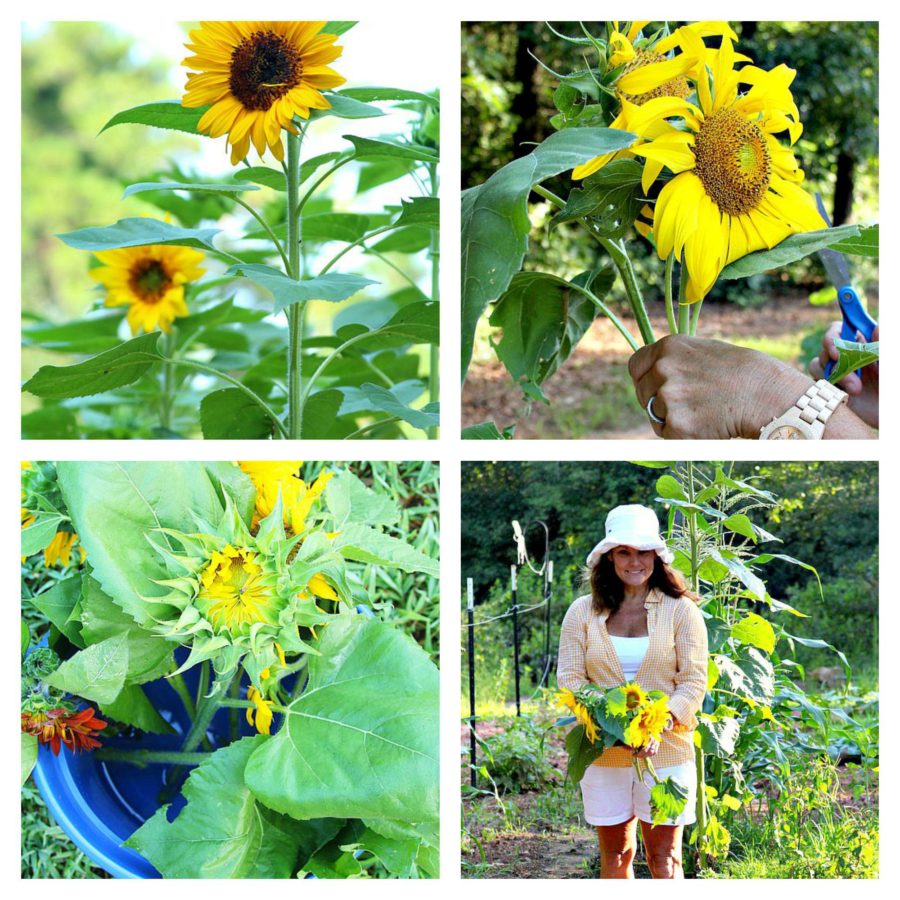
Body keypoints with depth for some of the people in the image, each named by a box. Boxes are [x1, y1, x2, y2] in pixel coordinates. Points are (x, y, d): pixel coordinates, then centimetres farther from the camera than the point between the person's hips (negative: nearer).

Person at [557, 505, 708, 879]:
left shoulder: (681, 611, 2)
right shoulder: (583, 612, 7)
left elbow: (694, 681, -4)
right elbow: (569, 677, 1)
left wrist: (661, 723, -21)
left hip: (665, 750, -2)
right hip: (603, 751, 2)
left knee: (664, 856, -1)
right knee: (614, 852, 9)